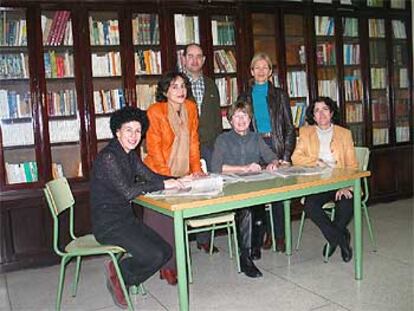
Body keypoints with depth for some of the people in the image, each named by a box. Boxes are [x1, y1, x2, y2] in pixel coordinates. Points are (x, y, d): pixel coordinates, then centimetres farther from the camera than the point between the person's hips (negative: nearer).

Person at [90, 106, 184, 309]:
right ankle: (118, 277, 9)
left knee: (166, 252, 1)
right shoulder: (108, 157, -19)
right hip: (108, 224, -9)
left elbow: (151, 176, 10)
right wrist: (163, 185, -22)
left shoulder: (130, 155, 11)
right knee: (153, 256, -18)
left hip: (125, 218, 9)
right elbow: (128, 191, -26)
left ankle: (119, 270, 14)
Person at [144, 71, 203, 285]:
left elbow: (193, 141, 10)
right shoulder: (155, 111, -11)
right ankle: (164, 266, 10)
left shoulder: (191, 108, 5)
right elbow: (154, 148, -12)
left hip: (183, 174, 4)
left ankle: (172, 264, 14)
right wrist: (167, 177, -18)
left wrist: (196, 169, 3)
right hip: (159, 174, -4)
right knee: (161, 221, -3)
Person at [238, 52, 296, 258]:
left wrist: (286, 155, -6)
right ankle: (262, 235, 14)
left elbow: (289, 128, 4)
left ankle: (280, 236, 9)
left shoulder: (280, 95, 7)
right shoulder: (245, 97, 10)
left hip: (275, 146, -1)